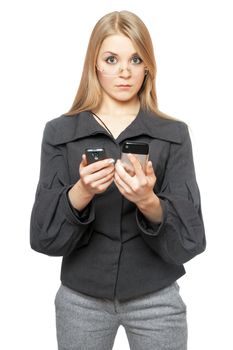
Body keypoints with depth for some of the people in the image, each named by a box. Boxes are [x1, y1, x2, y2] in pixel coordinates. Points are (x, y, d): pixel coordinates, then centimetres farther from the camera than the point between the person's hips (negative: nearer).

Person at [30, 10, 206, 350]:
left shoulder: (174, 135, -5)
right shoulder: (60, 133, -4)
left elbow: (189, 241, -10)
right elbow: (43, 236, -7)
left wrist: (149, 202, -28)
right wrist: (79, 194, -25)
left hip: (156, 300, 0)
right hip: (81, 299, 1)